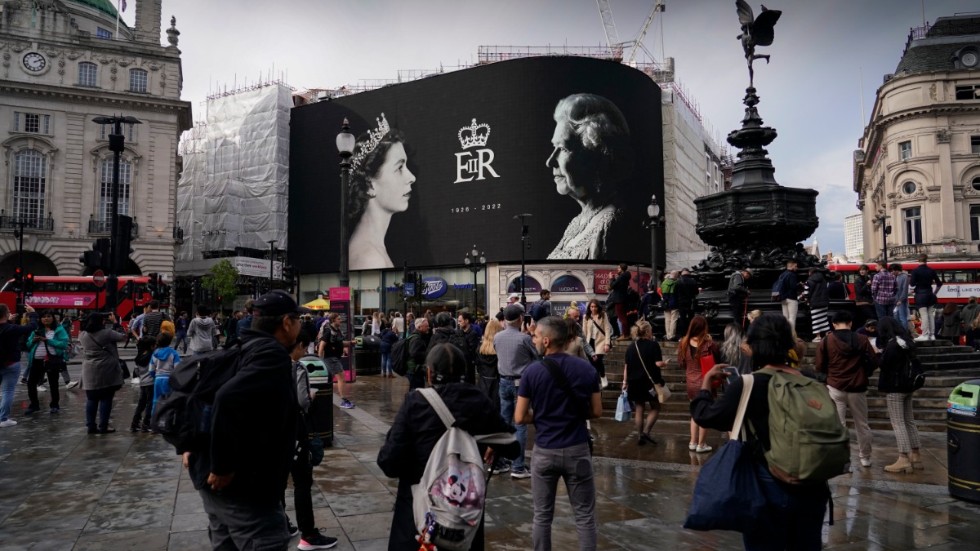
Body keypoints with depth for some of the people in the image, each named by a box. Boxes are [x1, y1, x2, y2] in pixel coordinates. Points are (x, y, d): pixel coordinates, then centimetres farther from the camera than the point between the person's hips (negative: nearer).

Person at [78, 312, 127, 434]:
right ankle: (103, 427, 4)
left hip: (90, 372, 5)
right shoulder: (107, 333, -12)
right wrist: (115, 322, 3)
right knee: (105, 399, 2)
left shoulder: (83, 335, 3)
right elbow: (123, 336, -2)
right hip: (106, 371, -5)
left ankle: (91, 426, 15)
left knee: (91, 399, 11)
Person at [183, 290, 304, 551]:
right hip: (242, 486, -10)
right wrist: (223, 466, -26)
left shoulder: (245, 350, 10)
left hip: (224, 483, 10)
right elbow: (229, 397, -34)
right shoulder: (272, 355, -20)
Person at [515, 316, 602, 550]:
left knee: (542, 516, 13)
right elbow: (596, 412, 1)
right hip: (577, 450, 1)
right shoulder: (586, 369, -4)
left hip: (544, 451, -1)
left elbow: (520, 418, -8)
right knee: (584, 516, 10)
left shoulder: (532, 371, -11)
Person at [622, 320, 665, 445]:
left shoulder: (631, 347, 6)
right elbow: (658, 363, -14)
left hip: (635, 383, 4)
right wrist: (665, 363, 7)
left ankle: (640, 436, 14)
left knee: (639, 409, 12)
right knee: (655, 408, 11)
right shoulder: (653, 345, -9)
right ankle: (646, 431, -5)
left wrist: (625, 381, 11)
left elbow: (626, 366, 5)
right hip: (651, 381, -4)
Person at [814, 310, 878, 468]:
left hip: (835, 389, -1)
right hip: (857, 389, 2)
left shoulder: (826, 341, -5)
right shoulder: (862, 340, -3)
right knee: (862, 425, 17)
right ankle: (865, 457, 29)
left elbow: (819, 367, -4)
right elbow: (874, 363, -2)